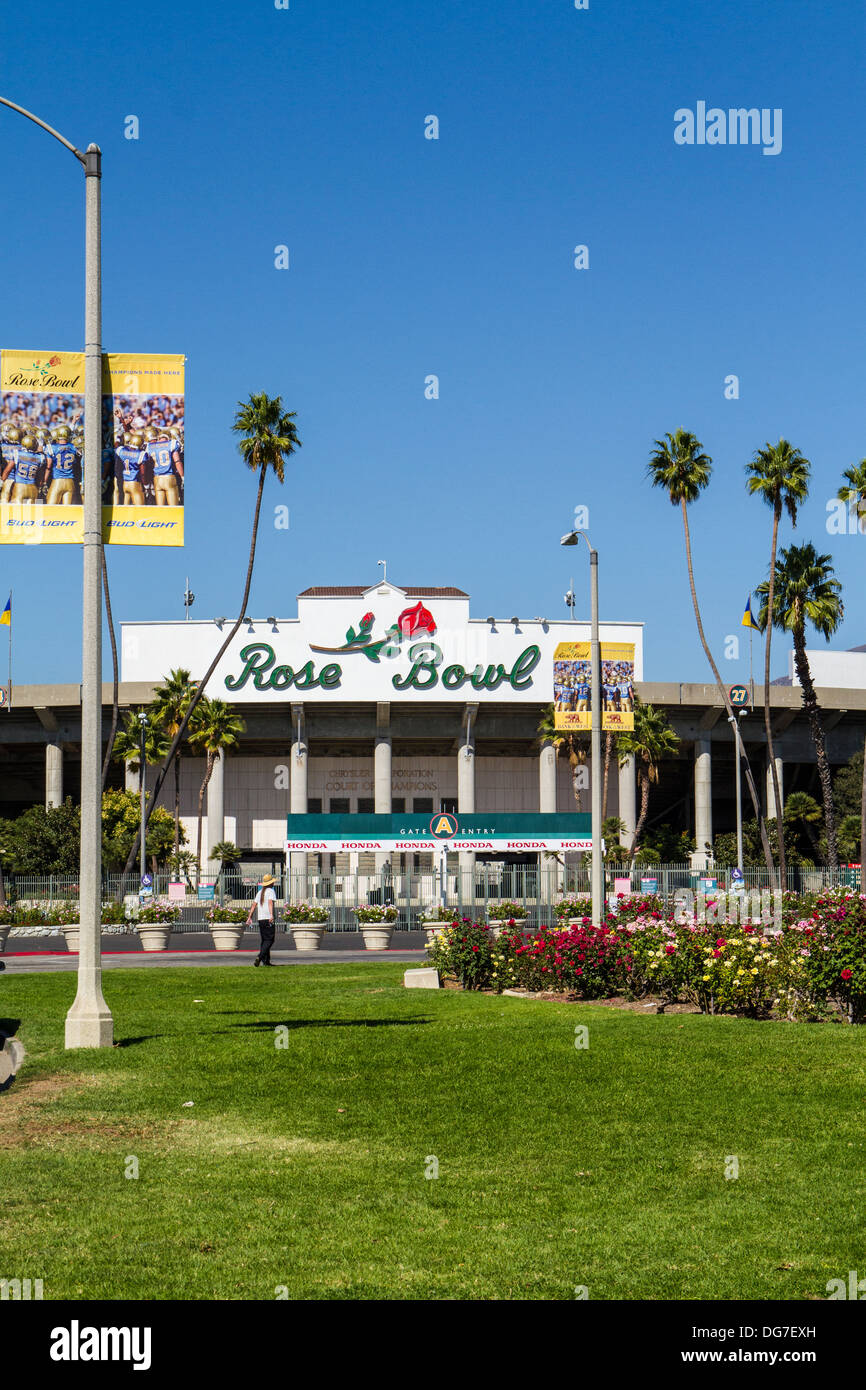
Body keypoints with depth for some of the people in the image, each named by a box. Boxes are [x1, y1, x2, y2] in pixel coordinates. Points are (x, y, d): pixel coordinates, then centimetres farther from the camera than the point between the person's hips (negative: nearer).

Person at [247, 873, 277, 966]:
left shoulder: (260, 892, 16)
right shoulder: (271, 891, -4)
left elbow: (254, 905, 13)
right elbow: (270, 903, -20)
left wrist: (250, 918, 15)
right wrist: (272, 915, -32)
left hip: (260, 919, 7)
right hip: (268, 919, -7)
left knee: (264, 940, 12)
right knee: (269, 940, -6)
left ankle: (266, 960, 10)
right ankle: (259, 957, -23)